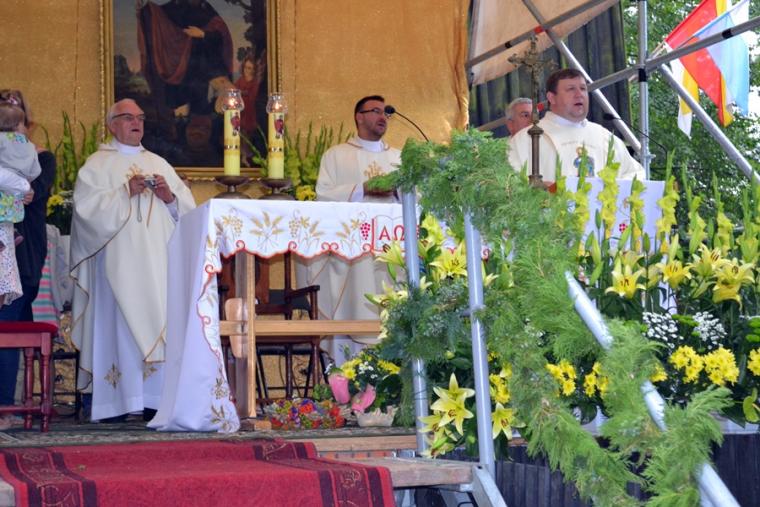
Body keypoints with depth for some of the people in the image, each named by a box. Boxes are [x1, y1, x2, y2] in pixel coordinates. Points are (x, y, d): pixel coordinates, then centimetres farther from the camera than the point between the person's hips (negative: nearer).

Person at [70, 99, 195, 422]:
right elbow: (86, 206, -7)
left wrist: (169, 197, -6)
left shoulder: (159, 164, 21)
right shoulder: (97, 164, 8)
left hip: (158, 260, 4)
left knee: (160, 320, -4)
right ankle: (118, 400, -10)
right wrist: (125, 193, -15)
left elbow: (187, 207, 14)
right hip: (118, 259, -4)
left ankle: (157, 397, -3)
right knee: (120, 321, -10)